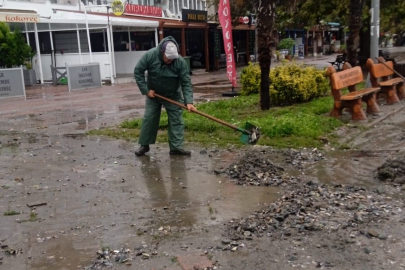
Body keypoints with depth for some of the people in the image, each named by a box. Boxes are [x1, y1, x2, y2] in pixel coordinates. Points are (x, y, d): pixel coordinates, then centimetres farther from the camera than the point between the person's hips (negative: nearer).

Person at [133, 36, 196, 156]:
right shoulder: (150, 55, -24)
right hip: (153, 94, 0)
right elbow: (138, 72, -14)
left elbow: (186, 83, -22)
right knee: (148, 119, 4)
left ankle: (176, 147, 3)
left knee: (176, 120, -3)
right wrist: (146, 90, -17)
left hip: (173, 96, 0)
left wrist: (188, 101, -32)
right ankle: (144, 145, 17)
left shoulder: (180, 61, -25)